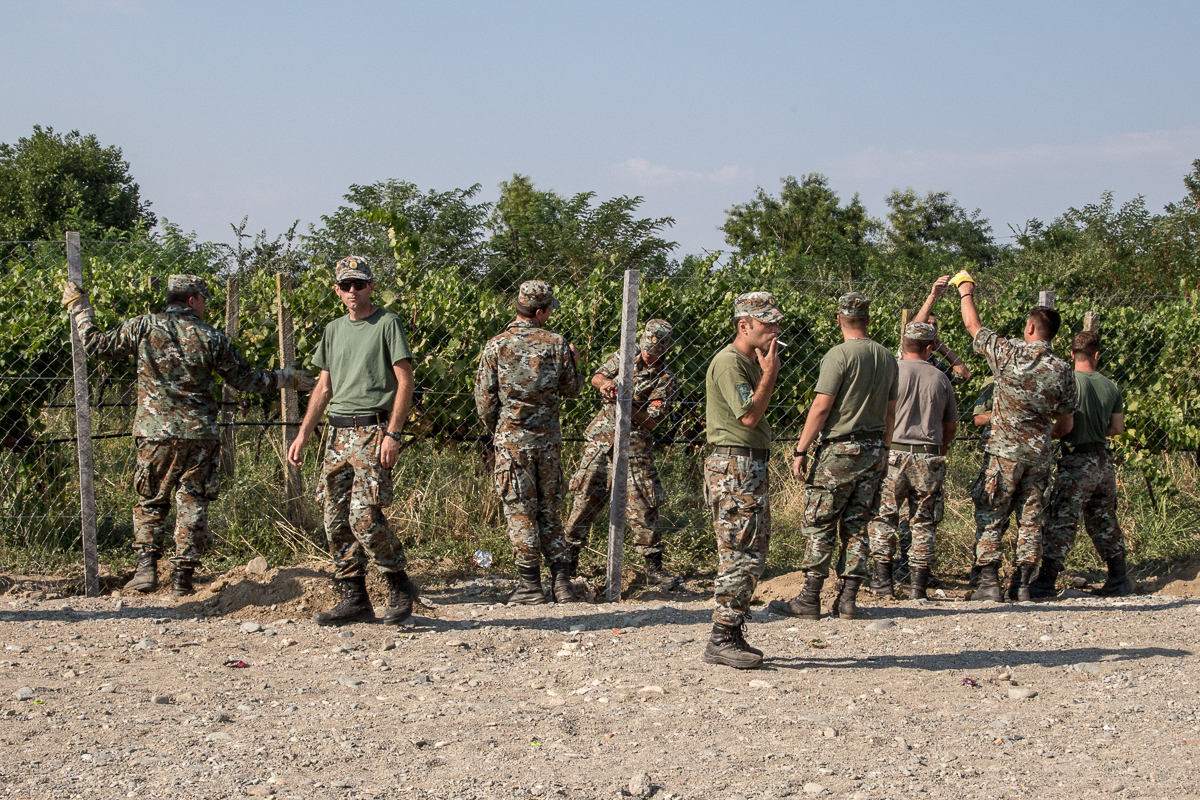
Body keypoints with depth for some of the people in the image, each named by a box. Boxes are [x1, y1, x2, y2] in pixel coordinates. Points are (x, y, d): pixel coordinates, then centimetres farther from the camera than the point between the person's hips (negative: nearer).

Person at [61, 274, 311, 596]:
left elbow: (96, 344, 4)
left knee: (151, 501, 14)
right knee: (192, 503, 6)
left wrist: (78, 306, 18)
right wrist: (285, 378, 21)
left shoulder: (144, 326, -1)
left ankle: (146, 566, 1)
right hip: (200, 433, 0)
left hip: (155, 432, 1)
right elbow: (244, 379, 7)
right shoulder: (211, 337, 0)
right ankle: (182, 576, 5)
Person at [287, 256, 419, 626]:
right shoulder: (333, 330, 17)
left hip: (373, 431, -7)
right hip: (338, 433, 7)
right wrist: (302, 436, 12)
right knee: (336, 520, 3)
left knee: (365, 516, -16)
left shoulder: (387, 323, -2)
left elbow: (405, 381, -6)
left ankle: (400, 585, 3)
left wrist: (393, 433, -15)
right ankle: (354, 599, 11)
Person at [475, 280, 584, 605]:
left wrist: (494, 430, 13)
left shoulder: (497, 346, -7)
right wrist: (574, 363, 28)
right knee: (549, 510, 13)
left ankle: (530, 585, 4)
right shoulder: (557, 345, -3)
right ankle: (561, 581, 10)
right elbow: (571, 389, 9)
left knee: (520, 510, 3)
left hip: (512, 438, -2)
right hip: (548, 439, 2)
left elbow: (484, 397, -3)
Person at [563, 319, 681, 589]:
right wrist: (605, 382, -15)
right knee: (585, 497, 8)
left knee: (642, 506, -5)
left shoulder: (667, 381, -7)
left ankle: (654, 569, 3)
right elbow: (596, 376, 9)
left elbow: (651, 420, -10)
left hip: (634, 448, -3)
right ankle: (570, 559, 21)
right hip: (601, 438, 3)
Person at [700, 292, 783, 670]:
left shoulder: (753, 362, 19)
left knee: (754, 554, 11)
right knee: (740, 555, -11)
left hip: (754, 466, 10)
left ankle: (732, 636, 16)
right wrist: (770, 374, -13)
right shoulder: (728, 362, -12)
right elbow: (748, 415, -18)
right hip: (733, 466, -10)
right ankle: (722, 639, -7)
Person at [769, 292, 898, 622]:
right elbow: (890, 412, 15)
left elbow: (821, 407, -15)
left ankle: (810, 600, 1)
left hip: (840, 449, -6)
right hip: (874, 450, 6)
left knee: (820, 527, 0)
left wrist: (801, 450, -10)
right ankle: (847, 601, 9)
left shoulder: (839, 354, -12)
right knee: (857, 527, 9)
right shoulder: (887, 357, 9)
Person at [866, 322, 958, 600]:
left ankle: (883, 579, 7)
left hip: (893, 454, -2)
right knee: (924, 522, 8)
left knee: (883, 517, 8)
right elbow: (951, 425, 12)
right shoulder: (940, 379, 5)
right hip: (929, 456, 2)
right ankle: (918, 584, 8)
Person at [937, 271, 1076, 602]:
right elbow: (1065, 424, 8)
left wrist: (966, 290, 22)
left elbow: (972, 325, 5)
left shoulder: (1008, 353, -10)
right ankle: (1022, 584, 9)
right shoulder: (1062, 370, 0)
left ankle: (988, 583, -3)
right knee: (1030, 519, 9)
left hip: (1003, 451, -3)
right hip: (1039, 455, 4)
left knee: (990, 517, 2)